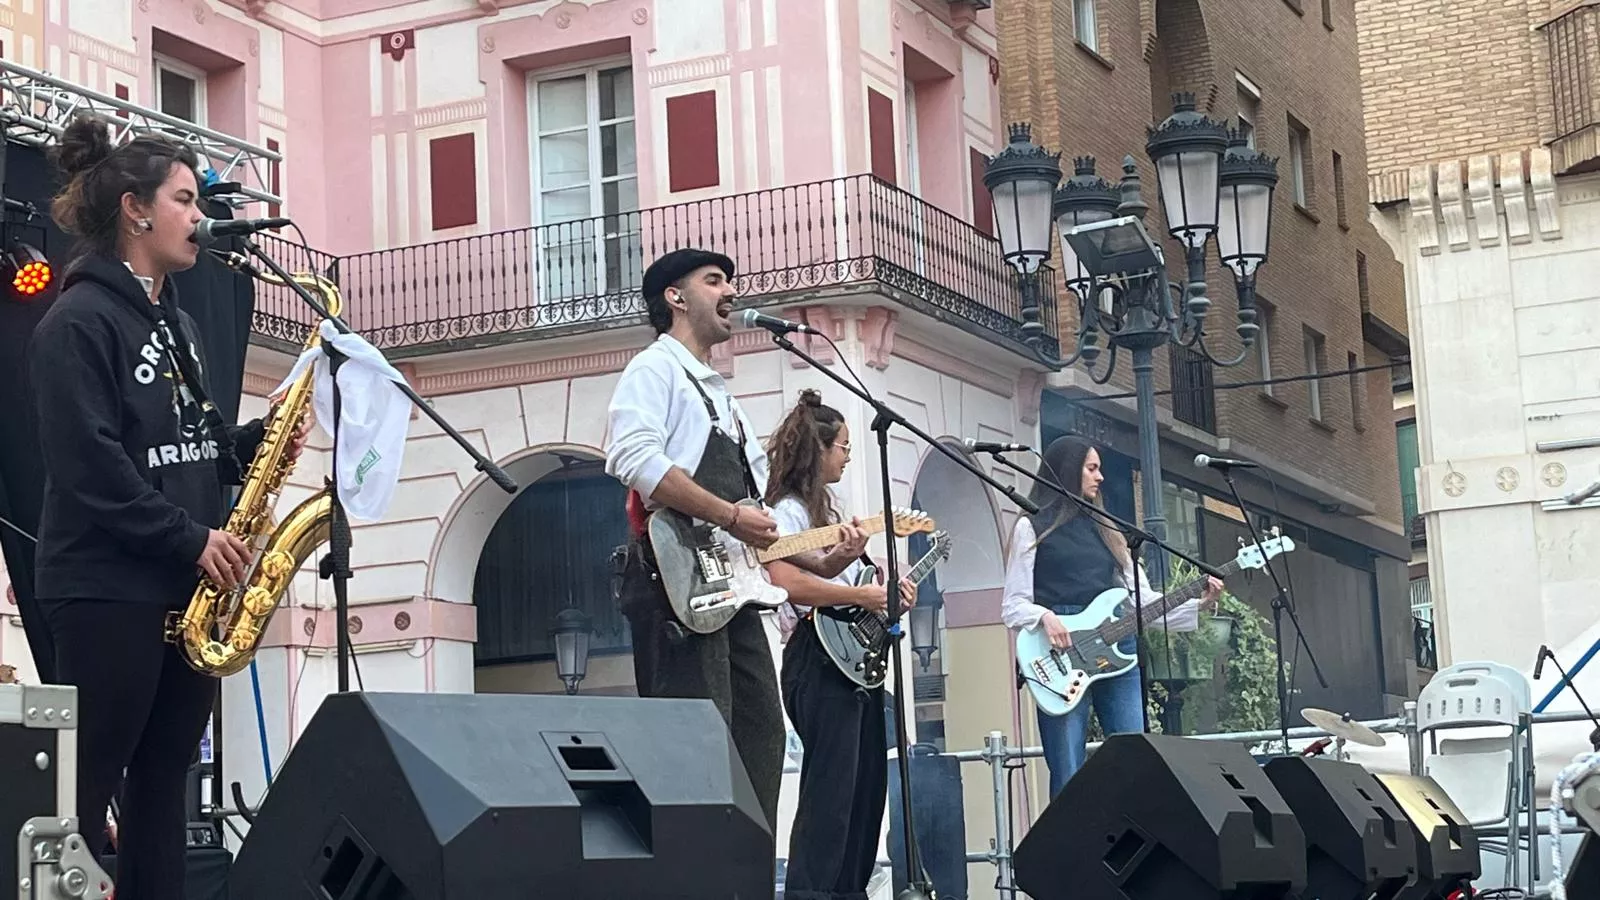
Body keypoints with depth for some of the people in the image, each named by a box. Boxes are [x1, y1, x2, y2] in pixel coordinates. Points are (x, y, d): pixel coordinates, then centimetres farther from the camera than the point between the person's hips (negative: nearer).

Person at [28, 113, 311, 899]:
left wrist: (260, 441, 2)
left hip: (187, 588, 9)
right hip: (109, 588, -9)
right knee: (87, 784, -4)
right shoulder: (79, 322, -10)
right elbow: (90, 464, -18)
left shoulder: (177, 324, 17)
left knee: (164, 780, 11)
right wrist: (191, 539, -18)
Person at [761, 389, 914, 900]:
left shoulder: (828, 510, 22)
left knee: (865, 786, 11)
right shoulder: (787, 511, -8)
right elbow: (786, 581, -24)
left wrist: (888, 587, 7)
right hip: (819, 660, -10)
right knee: (830, 790, -15)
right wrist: (861, 595, -21)